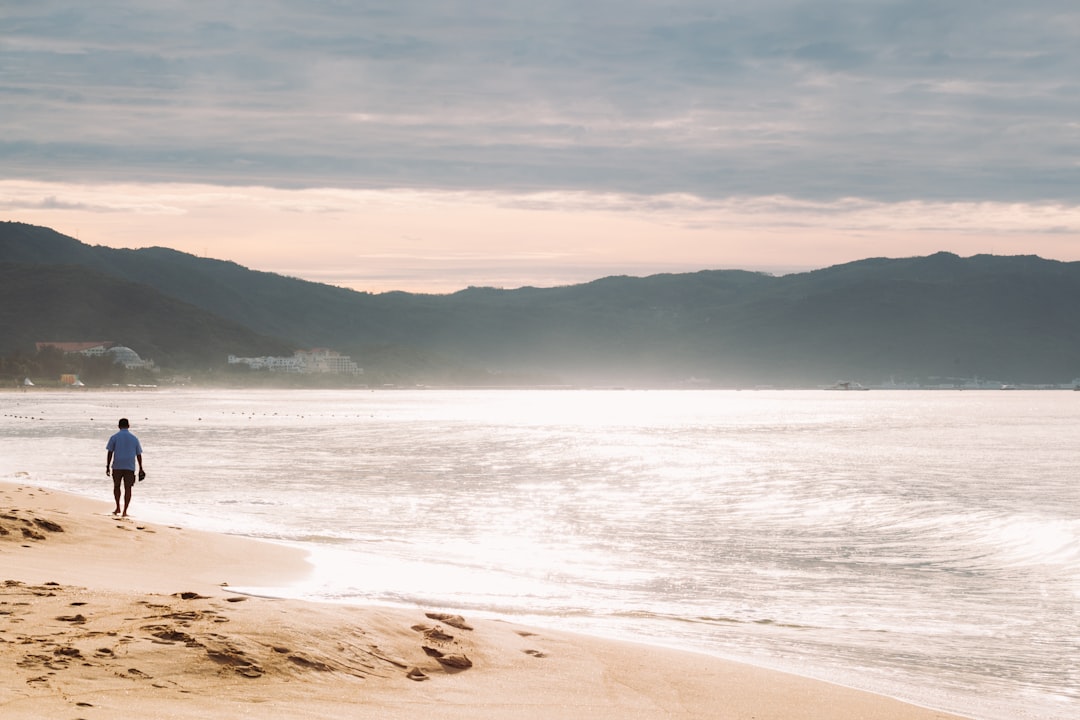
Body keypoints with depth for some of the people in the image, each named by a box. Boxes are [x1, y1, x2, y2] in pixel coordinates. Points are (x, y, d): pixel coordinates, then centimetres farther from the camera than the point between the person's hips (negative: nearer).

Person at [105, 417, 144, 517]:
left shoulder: (114, 437, 0)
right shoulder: (134, 438, 7)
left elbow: (110, 453, -5)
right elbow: (138, 455, 10)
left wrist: (108, 466, -1)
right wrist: (140, 469, 17)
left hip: (117, 466, -1)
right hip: (130, 467, 1)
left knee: (117, 486, 18)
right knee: (128, 488, 4)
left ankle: (118, 508, 13)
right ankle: (124, 511, -1)